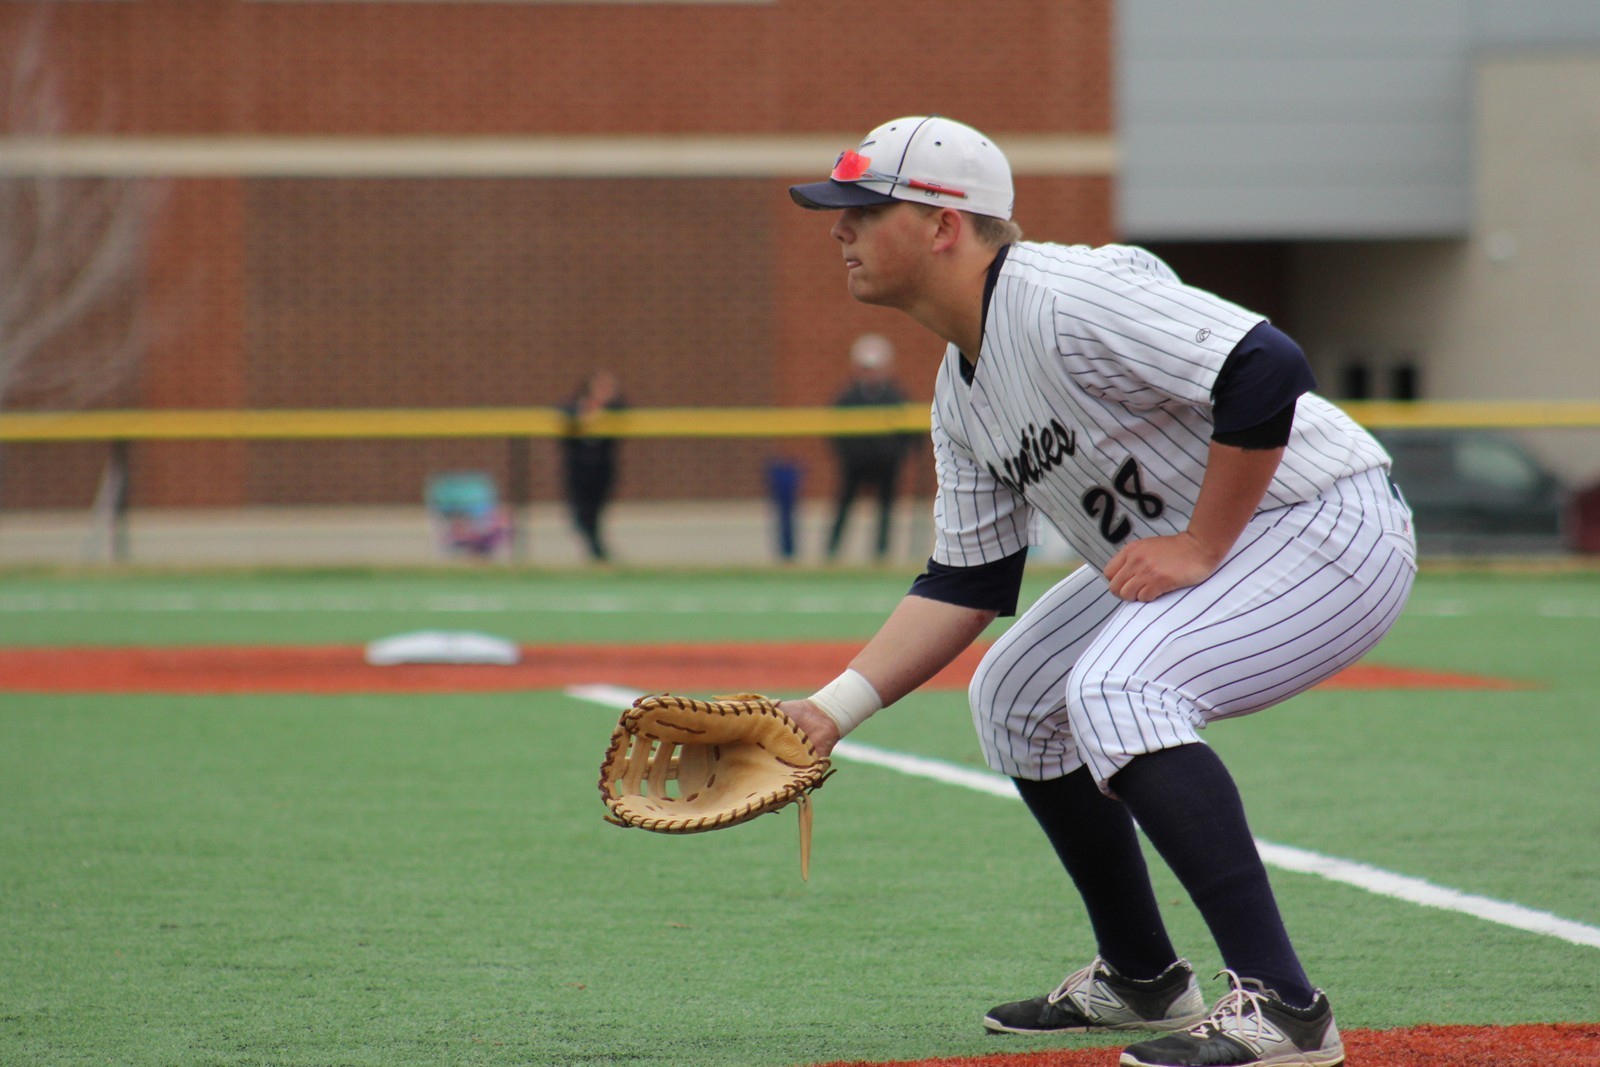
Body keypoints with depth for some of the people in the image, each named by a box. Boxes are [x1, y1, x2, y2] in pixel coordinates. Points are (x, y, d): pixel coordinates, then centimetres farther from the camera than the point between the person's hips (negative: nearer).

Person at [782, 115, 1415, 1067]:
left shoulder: (1064, 300, -24)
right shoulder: (963, 390, 8)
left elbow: (1269, 368, -33)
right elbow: (966, 586, 11)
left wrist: (1201, 549, -25)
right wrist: (832, 710, 1)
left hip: (1332, 526, -11)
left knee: (1113, 693, -30)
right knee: (1016, 695, 18)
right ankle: (1141, 979, 27)